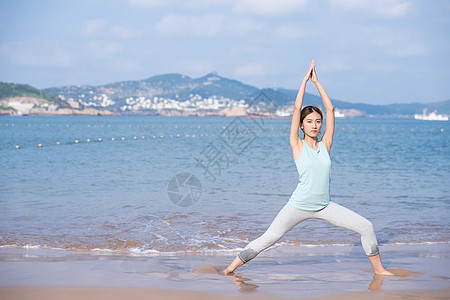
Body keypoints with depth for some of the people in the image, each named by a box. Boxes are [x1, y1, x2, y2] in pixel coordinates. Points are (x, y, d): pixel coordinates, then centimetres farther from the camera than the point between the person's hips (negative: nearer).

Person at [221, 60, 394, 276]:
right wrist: (305, 80, -4)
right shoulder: (297, 146, -4)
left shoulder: (325, 144, 4)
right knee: (268, 238, -10)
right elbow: (297, 108, -9)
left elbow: (330, 109, 2)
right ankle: (230, 268, 3)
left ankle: (378, 269, 15)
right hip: (299, 206, -4)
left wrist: (316, 82, 4)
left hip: (324, 206, 4)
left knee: (366, 227, -1)